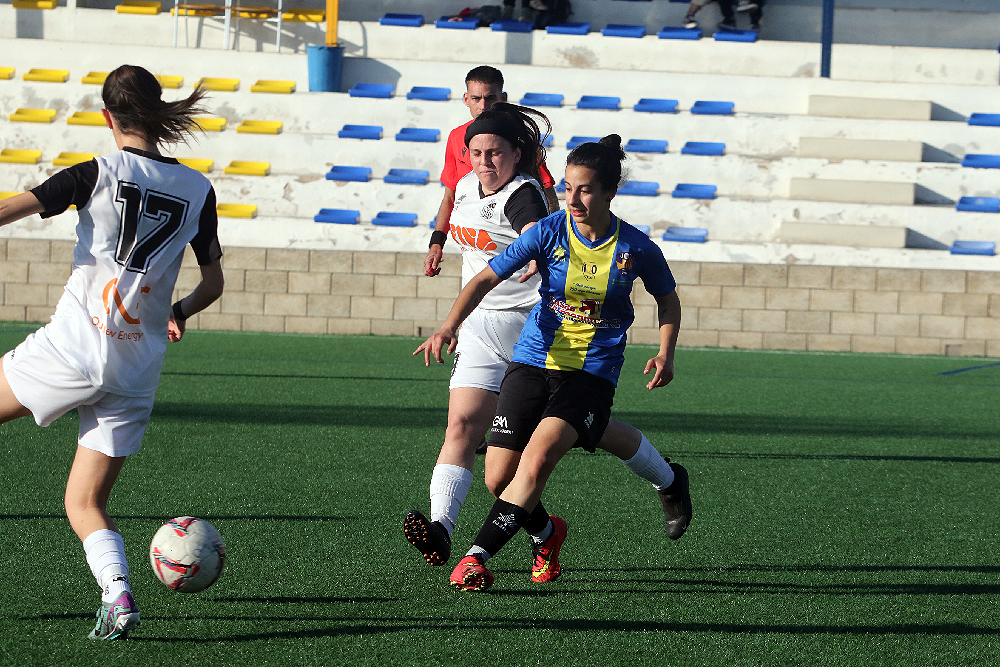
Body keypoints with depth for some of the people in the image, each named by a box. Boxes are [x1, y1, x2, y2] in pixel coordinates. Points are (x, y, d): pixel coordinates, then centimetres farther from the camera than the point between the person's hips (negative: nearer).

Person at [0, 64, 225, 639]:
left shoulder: (99, 175, -5)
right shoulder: (198, 189, 6)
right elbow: (214, 282, 11)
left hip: (74, 348, -4)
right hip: (139, 371, 4)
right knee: (85, 503, 12)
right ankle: (117, 593, -13)